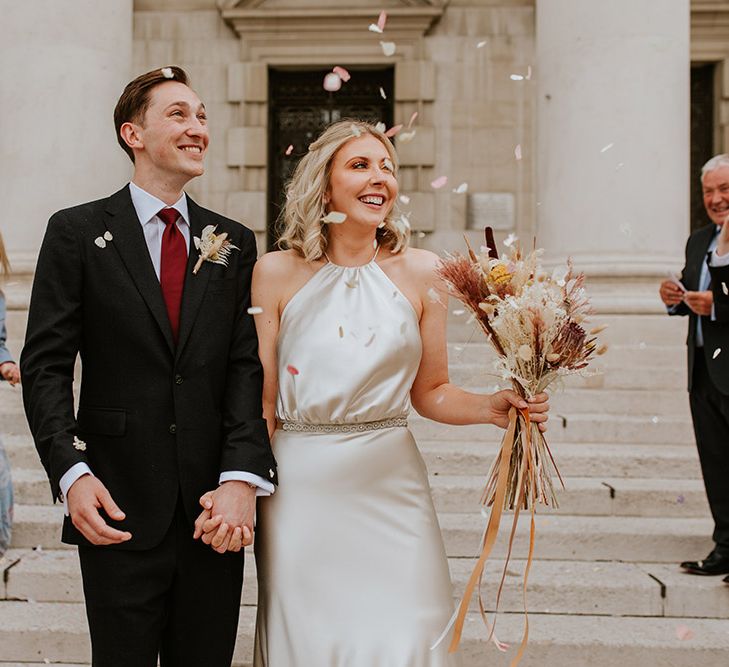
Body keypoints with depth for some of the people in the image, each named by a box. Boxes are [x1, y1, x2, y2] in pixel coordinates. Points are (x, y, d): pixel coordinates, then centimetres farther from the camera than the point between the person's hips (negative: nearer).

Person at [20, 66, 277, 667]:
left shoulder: (233, 243, 8)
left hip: (215, 509, 3)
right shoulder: (77, 232, 1)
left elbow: (247, 366, 0)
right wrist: (72, 473, -16)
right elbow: (45, 366, -3)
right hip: (119, 510, -2)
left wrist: (242, 478, -12)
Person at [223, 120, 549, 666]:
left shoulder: (419, 272, 2)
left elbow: (430, 391, 6)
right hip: (301, 491, -1)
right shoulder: (277, 273, -1)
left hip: (390, 485, 1)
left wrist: (492, 407, -10)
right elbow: (262, 401, 1)